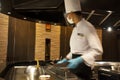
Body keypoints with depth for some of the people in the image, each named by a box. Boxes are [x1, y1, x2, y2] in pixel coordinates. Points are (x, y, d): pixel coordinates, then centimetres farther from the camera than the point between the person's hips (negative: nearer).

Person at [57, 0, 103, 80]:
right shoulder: (75, 29, 14)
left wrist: (80, 60, -27)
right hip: (75, 63, 8)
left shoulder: (87, 27, -13)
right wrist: (66, 59, 11)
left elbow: (97, 50, -19)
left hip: (83, 64, -8)